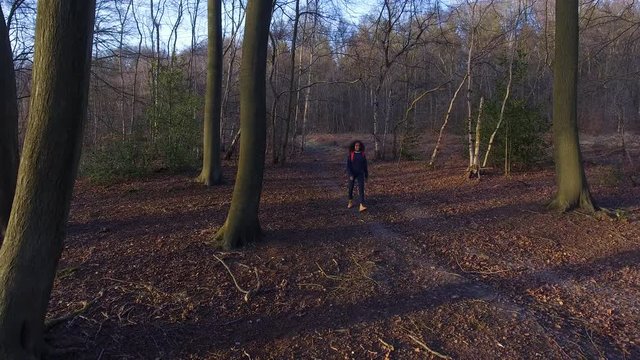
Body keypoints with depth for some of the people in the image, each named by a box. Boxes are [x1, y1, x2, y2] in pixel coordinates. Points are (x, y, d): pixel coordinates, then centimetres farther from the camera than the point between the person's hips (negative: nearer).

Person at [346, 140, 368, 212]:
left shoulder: (362, 154, -1)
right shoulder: (350, 154, -7)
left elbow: (365, 165, 6)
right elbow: (348, 165, -10)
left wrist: (366, 175, 9)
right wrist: (350, 175, -20)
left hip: (360, 174, 0)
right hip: (352, 173, 0)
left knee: (361, 188, -13)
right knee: (351, 188, 11)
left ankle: (362, 206, -21)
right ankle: (351, 202, 37)